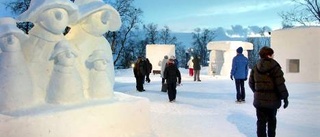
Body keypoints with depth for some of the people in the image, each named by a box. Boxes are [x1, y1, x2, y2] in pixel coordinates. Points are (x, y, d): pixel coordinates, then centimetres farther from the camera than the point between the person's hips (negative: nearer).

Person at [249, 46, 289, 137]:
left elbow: (251, 83, 8)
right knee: (272, 120, 19)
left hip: (259, 100, 2)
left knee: (261, 121, 7)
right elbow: (280, 84, -15)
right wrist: (285, 97, -7)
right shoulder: (275, 67, -12)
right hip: (273, 99, -2)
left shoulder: (255, 68, 1)